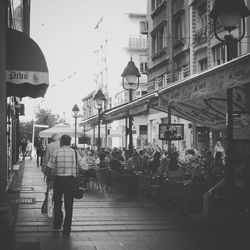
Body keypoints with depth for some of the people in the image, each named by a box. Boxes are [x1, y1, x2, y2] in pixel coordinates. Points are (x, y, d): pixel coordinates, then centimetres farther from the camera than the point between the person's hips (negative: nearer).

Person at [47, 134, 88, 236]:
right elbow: (84, 166, 0)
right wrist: (84, 159, 20)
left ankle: (57, 223, 24)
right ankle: (67, 228, 7)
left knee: (57, 202, 19)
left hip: (58, 179, -1)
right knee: (69, 204, 6)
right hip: (71, 180, 1)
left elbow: (51, 168, -6)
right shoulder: (75, 153, -1)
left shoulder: (56, 153, -4)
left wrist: (51, 180, 6)